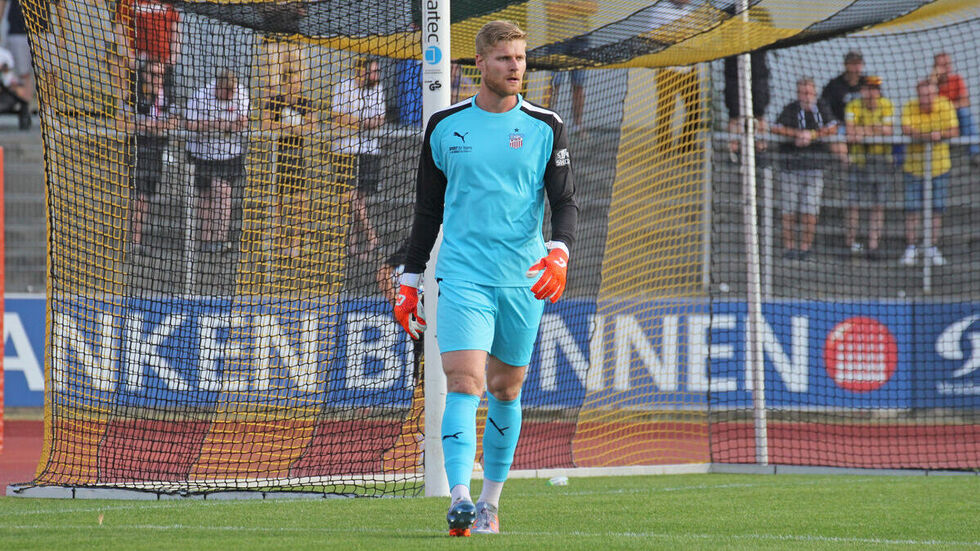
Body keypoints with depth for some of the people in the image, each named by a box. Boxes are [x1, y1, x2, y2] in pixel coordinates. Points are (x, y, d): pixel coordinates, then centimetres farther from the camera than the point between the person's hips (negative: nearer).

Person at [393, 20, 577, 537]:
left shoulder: (545, 127, 3)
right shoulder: (445, 126, 5)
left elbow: (566, 202, 1)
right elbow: (428, 209, 13)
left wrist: (558, 254, -19)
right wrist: (409, 282, 12)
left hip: (523, 279, 1)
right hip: (462, 276, -1)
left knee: (505, 388, 10)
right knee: (464, 382, -16)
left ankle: (490, 501, 23)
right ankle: (459, 498, -27)